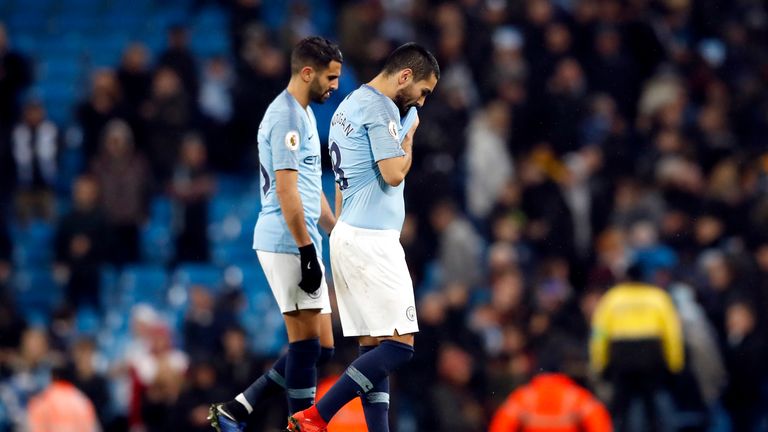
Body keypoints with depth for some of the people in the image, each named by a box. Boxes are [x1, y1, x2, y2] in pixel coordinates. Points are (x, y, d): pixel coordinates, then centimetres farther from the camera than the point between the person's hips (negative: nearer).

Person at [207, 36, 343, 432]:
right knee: (308, 341, -8)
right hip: (287, 245, -10)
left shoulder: (303, 114, 19)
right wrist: (307, 251, -20)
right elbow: (286, 192, -18)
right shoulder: (286, 117, -13)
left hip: (301, 245, 10)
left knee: (319, 347, 8)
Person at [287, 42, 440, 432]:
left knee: (374, 346, 7)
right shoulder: (380, 108, -12)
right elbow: (394, 173, -19)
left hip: (349, 236, 11)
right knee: (399, 344, -11)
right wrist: (409, 136, -1)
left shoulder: (350, 105, 19)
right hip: (371, 240, -11)